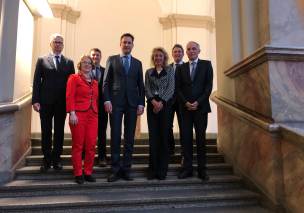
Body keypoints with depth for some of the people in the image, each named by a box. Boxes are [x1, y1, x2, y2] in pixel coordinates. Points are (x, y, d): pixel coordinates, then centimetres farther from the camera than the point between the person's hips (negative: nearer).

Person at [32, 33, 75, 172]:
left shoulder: (69, 62, 10)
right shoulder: (42, 60, 7)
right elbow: (36, 81, 2)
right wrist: (35, 100, -7)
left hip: (62, 102, 1)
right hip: (45, 102, -1)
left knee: (59, 131, 6)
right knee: (46, 131, 5)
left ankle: (56, 159, 16)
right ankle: (46, 159, 15)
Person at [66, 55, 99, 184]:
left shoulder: (95, 82, 20)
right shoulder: (74, 78, 5)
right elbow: (70, 97, -5)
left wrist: (97, 113, 10)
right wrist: (72, 113, -15)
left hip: (93, 115, 5)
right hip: (78, 115, -4)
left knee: (91, 145, 1)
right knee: (78, 145, 0)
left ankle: (88, 172, 13)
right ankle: (78, 174, 9)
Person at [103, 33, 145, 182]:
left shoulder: (137, 63, 16)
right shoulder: (112, 60, 10)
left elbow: (140, 85, 12)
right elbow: (106, 82, 4)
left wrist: (141, 103, 1)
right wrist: (107, 100, -7)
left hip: (132, 104, 2)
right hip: (115, 103, -2)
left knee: (130, 138, 3)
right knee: (115, 136, -3)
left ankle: (126, 169, 11)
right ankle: (115, 169, 5)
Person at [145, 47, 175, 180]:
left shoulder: (170, 70, 10)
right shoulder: (148, 72, 16)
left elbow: (171, 88, 0)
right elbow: (146, 89, 6)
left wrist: (161, 102, -12)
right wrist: (153, 101, -12)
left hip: (165, 104, -1)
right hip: (152, 105, 2)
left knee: (164, 135, -3)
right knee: (153, 136, -1)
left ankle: (162, 169, 4)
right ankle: (153, 169, 6)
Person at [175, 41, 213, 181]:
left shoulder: (206, 64, 7)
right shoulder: (181, 68, 13)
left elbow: (208, 86, -1)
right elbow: (178, 88, 7)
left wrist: (198, 102, -10)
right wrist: (186, 102, -8)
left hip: (201, 107, -2)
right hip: (185, 107, 2)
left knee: (201, 138, 1)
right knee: (186, 138, 0)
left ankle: (202, 169, 6)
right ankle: (187, 168, 6)